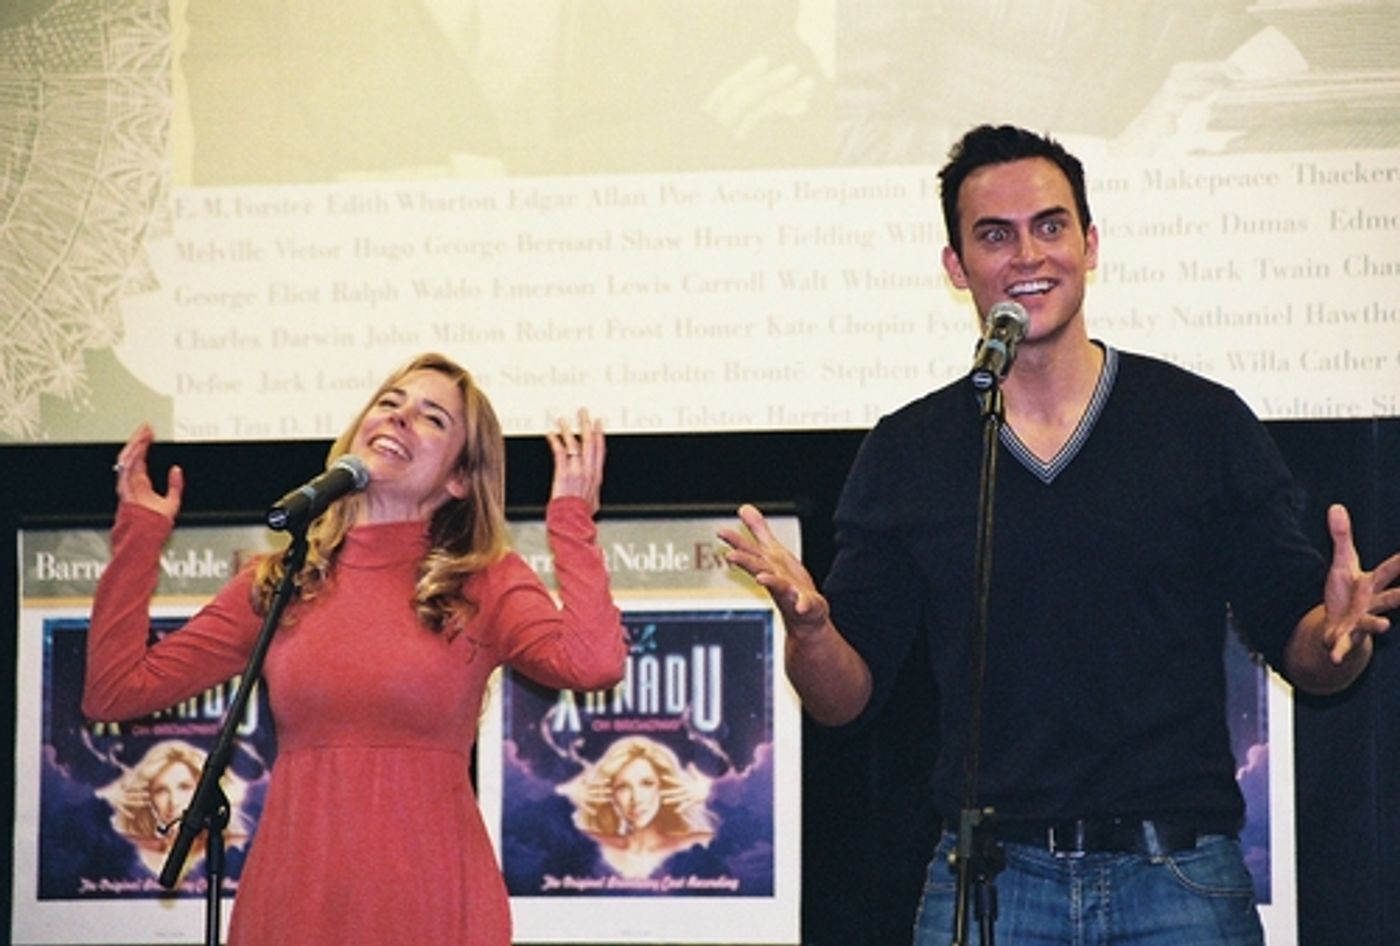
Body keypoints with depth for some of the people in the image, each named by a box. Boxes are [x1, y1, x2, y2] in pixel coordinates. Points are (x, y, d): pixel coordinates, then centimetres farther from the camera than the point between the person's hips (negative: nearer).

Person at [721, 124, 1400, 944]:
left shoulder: (1205, 423, 5)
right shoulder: (905, 453, 8)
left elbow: (1298, 649, 6)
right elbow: (848, 698, 7)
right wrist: (808, 624, -14)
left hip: (1181, 878, 0)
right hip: (988, 876, 1)